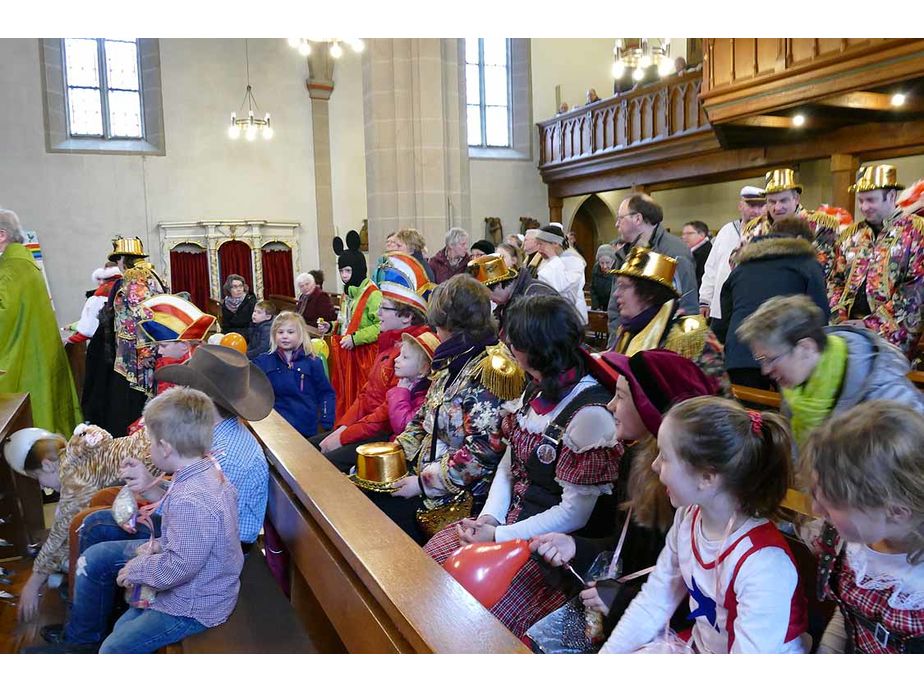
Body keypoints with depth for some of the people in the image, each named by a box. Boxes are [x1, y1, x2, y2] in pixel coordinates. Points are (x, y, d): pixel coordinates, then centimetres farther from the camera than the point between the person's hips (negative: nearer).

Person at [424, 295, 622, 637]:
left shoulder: (589, 413, -23)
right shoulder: (536, 390, 4)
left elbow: (574, 514, -20)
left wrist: (500, 536, -17)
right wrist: (489, 516, -4)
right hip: (510, 516, 8)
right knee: (432, 553, 0)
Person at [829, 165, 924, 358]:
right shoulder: (852, 234, 13)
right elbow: (836, 281, 14)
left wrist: (872, 324, -15)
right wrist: (839, 319, -2)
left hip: (893, 335, -4)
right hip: (849, 329, 4)